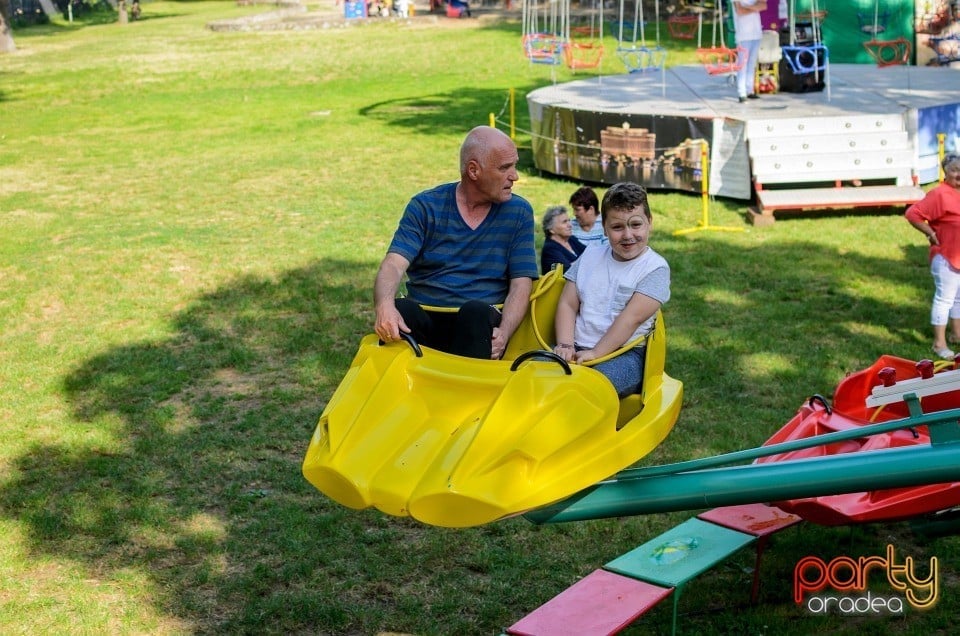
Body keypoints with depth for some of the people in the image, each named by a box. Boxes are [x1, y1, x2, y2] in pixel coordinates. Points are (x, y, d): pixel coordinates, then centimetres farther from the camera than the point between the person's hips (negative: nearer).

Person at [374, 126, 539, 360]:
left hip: (480, 323, 1)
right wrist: (384, 305, -33)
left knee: (476, 311, -33)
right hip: (424, 318, 0)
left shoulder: (519, 212, 6)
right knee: (400, 311, -32)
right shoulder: (425, 206, 3)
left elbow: (521, 283, 1)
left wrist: (503, 335, -19)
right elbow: (394, 265, -9)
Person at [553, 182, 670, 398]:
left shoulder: (655, 268, 0)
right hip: (578, 348, 4)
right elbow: (567, 305, 11)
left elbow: (632, 317, -11)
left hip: (625, 354, -4)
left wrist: (595, 353, -18)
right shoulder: (590, 255, 17)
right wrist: (565, 345, -6)